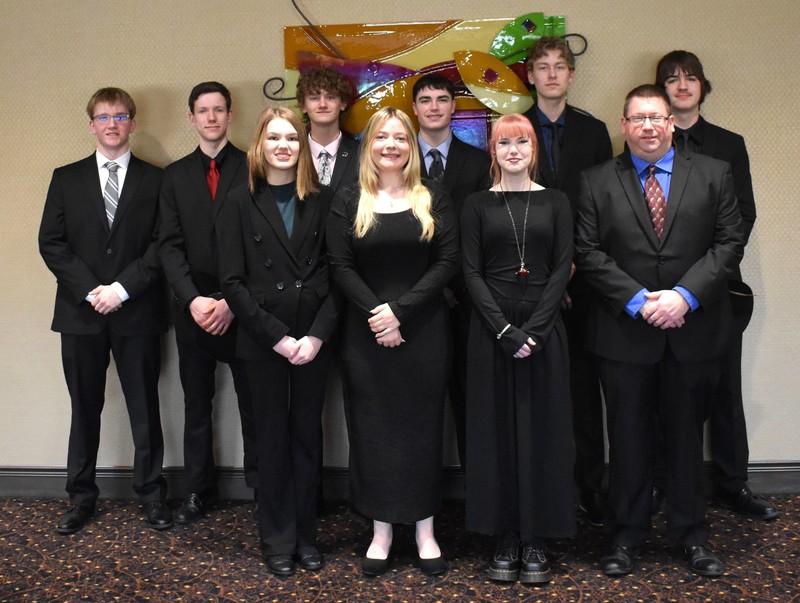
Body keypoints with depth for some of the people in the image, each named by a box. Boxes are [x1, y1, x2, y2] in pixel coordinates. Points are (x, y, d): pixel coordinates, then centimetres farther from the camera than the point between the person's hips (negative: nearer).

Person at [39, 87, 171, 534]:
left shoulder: (155, 180, 4)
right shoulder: (66, 179, 9)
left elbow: (162, 244, -4)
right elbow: (51, 243, 2)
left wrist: (122, 288, -13)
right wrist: (90, 290, -10)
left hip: (137, 312, -1)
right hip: (81, 312, 2)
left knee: (145, 409, 6)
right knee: (85, 409, 10)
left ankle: (152, 494, 18)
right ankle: (82, 497, 22)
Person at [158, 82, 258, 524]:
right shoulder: (175, 175, 9)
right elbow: (170, 244, 3)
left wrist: (233, 301, -14)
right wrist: (192, 299, -11)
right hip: (192, 303, 3)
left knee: (253, 400, 4)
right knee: (196, 401, 11)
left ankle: (260, 484, 15)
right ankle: (198, 491, 23)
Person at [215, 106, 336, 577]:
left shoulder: (322, 201, 4)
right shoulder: (241, 202, 1)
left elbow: (336, 273, 0)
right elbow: (233, 281, -5)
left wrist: (317, 335, -12)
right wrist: (278, 337, -12)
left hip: (314, 338, 1)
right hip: (262, 340, -1)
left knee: (308, 434, 9)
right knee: (273, 437, 8)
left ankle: (307, 535, 22)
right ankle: (278, 539, 20)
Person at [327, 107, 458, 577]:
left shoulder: (434, 201, 5)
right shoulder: (349, 203, 5)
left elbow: (448, 261, -4)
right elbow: (341, 267, -2)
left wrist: (400, 309, -14)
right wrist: (375, 312, -16)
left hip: (424, 329, 0)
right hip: (366, 333, 0)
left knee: (422, 424, 6)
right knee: (373, 427, 4)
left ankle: (425, 529, 17)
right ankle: (381, 529, 16)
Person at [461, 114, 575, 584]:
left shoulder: (556, 202, 7)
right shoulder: (477, 205, 6)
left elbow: (562, 268, 0)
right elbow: (472, 272, 0)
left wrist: (533, 329, -11)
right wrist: (503, 329, -12)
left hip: (544, 328, 0)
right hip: (493, 329, 0)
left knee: (541, 429, 3)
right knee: (496, 430, 3)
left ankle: (537, 538, 13)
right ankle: (506, 536, 13)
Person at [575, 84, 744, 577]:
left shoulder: (713, 175, 5)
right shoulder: (597, 182, 3)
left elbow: (729, 242, 0)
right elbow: (589, 251, -3)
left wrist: (685, 295, -13)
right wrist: (638, 301, -13)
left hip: (693, 329, 1)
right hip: (624, 332, 0)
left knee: (687, 435, 12)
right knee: (629, 439, 8)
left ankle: (692, 534, 26)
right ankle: (627, 535, 22)